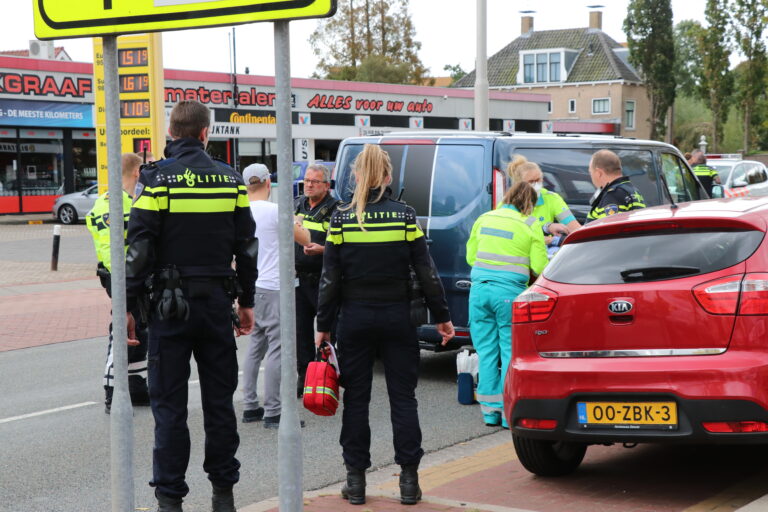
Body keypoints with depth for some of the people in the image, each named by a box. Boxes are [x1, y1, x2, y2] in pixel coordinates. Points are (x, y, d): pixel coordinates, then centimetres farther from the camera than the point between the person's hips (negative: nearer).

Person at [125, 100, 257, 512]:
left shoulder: (155, 179, -8)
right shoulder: (231, 180, 4)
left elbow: (139, 249, -11)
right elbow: (246, 247, 9)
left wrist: (127, 305, -5)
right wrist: (246, 301, 17)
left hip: (171, 304, -3)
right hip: (218, 301, 3)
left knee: (169, 404, 2)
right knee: (219, 399, 11)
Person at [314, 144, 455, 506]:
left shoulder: (341, 218, -4)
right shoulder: (404, 215, -4)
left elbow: (330, 278, -3)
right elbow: (426, 272, -4)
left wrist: (323, 325, 4)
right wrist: (441, 316, 5)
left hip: (354, 317, 0)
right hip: (397, 317, 0)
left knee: (356, 399, 8)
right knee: (403, 397, 7)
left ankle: (356, 481, 10)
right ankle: (409, 480, 7)